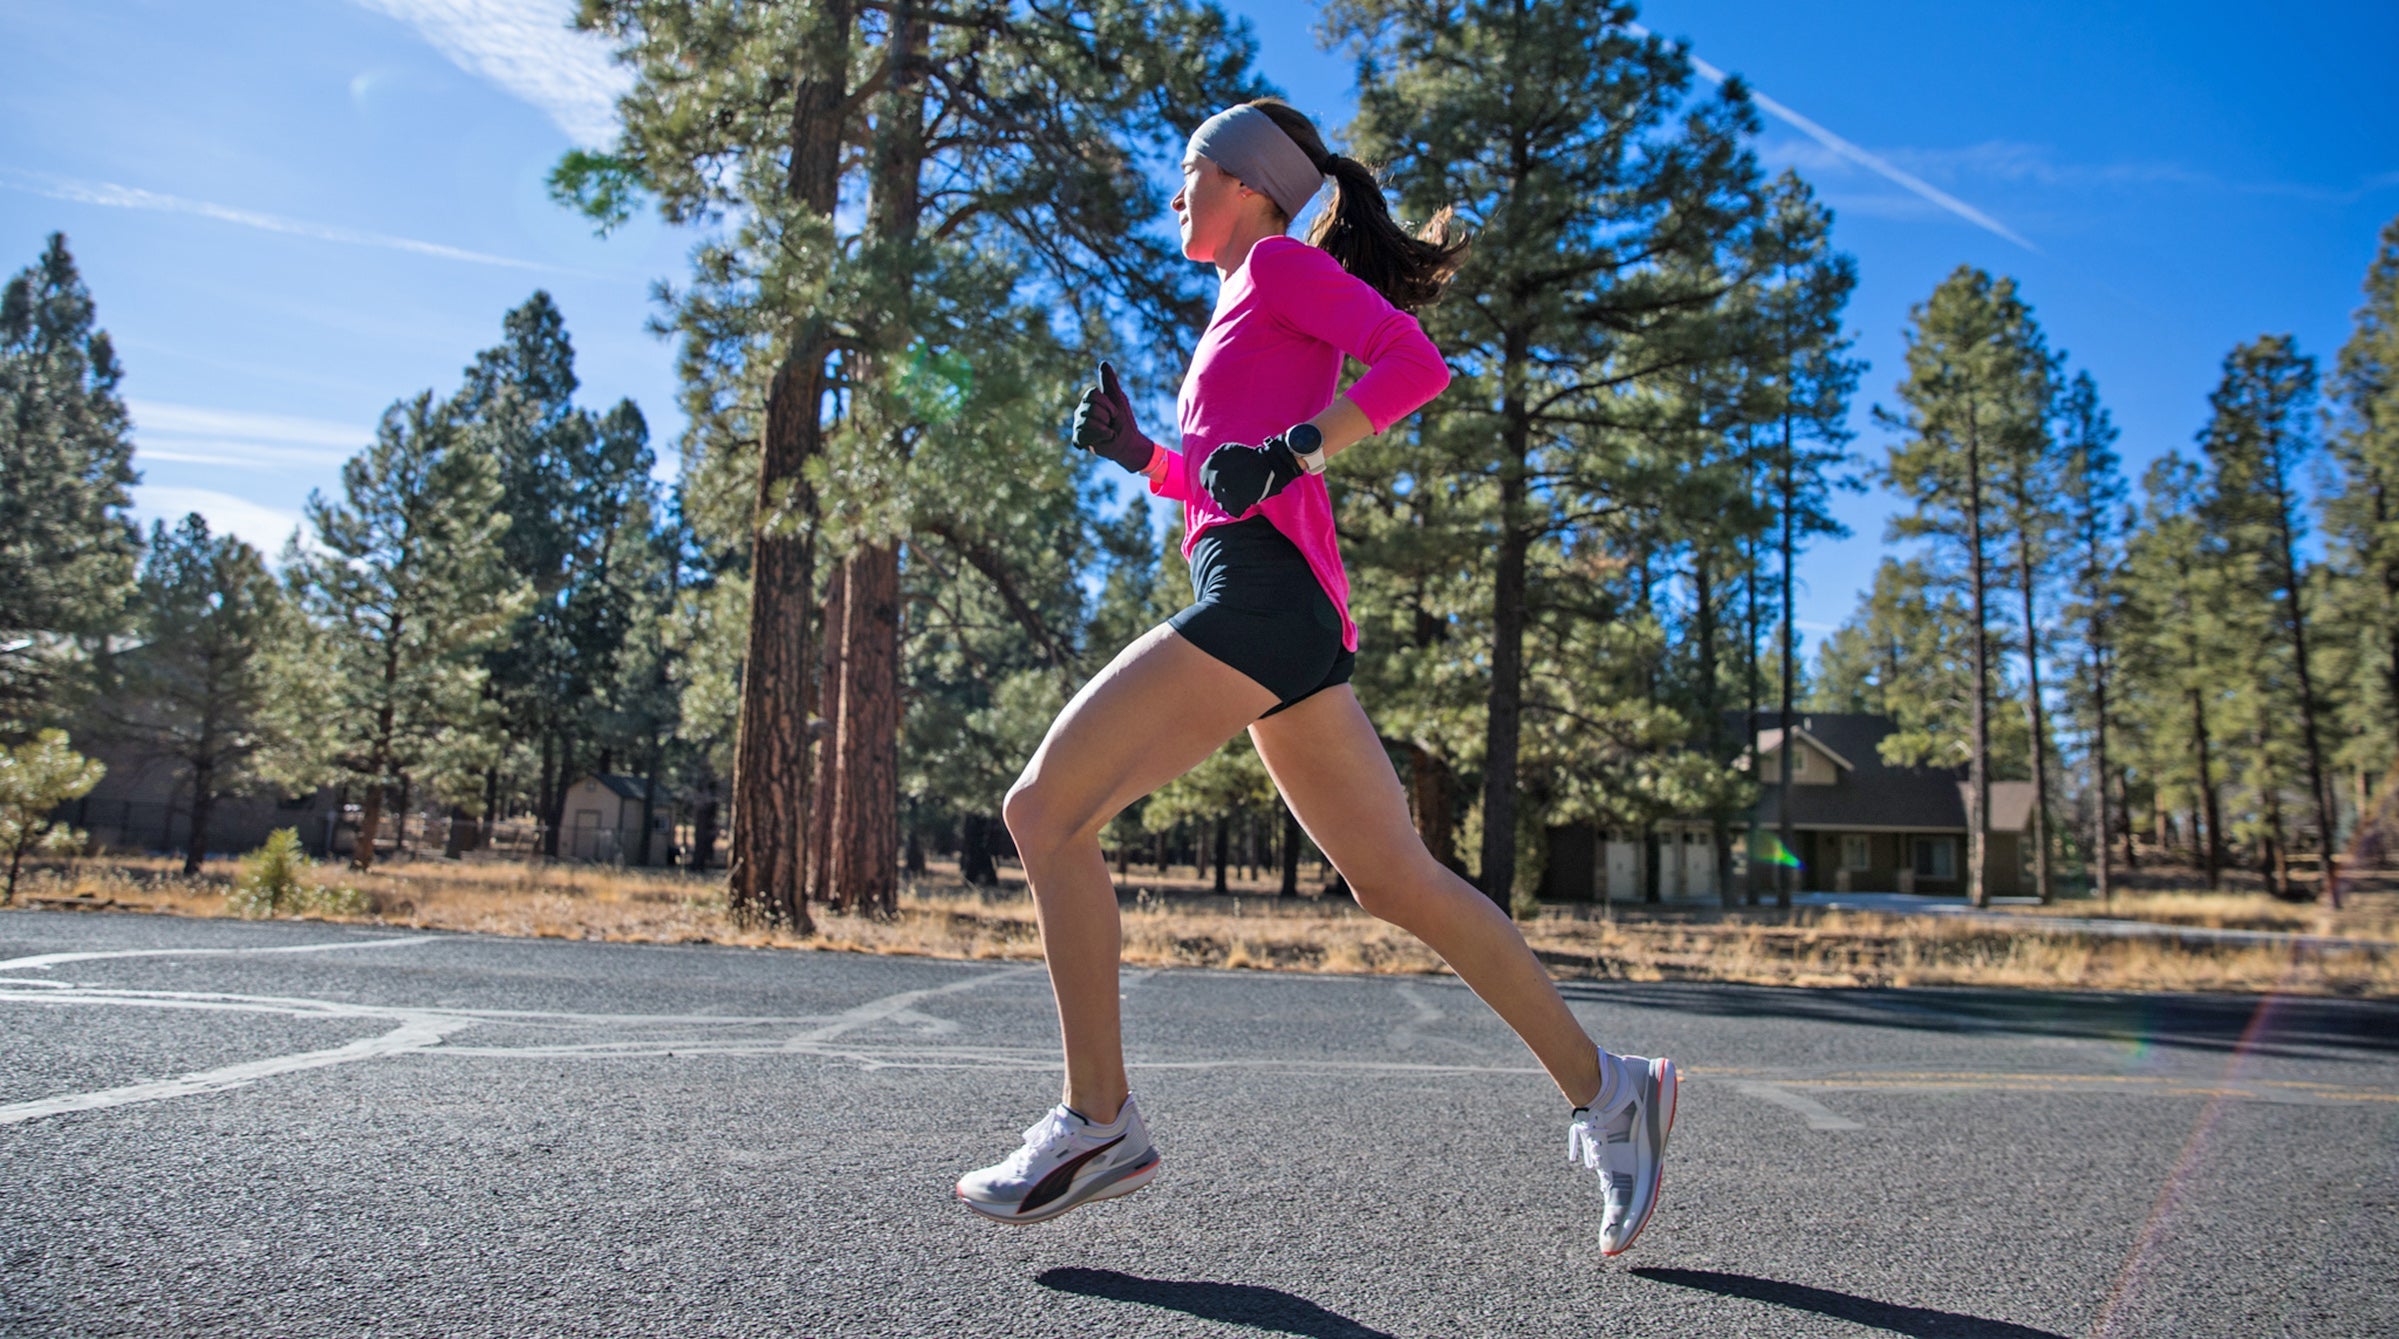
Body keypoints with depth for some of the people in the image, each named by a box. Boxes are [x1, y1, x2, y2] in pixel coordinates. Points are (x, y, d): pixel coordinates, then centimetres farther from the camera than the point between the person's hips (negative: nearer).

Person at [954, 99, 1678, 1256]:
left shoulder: (1280, 264, 5)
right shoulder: (1248, 310, 30)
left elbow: (1418, 362, -10)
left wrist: (1289, 450, -20)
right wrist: (1137, 452, 17)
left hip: (1261, 593, -10)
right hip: (1279, 617, 10)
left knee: (1045, 809, -10)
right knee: (1395, 878, 7)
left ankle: (1097, 1120, -6)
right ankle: (1603, 1089, 13)